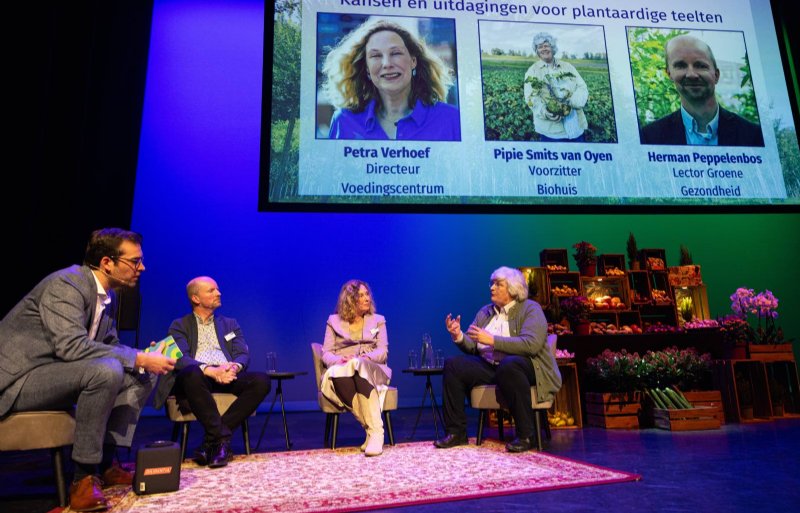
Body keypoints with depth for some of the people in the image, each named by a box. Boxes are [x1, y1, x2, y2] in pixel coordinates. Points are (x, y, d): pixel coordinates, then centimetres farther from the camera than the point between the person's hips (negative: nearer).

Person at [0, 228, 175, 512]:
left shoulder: (108, 296, 7)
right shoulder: (65, 283, -19)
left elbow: (110, 345, 13)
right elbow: (70, 345, -31)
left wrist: (144, 357, -8)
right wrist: (138, 358, -28)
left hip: (54, 376, 9)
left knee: (141, 376, -1)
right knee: (106, 370, -32)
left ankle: (106, 463, 0)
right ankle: (83, 476, -20)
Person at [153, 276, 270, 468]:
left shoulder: (230, 324, 24)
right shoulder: (180, 325, 14)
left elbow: (243, 354, 11)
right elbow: (180, 358, -4)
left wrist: (234, 367, -16)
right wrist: (210, 370, -24)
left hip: (227, 376, 3)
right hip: (197, 377, -3)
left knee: (261, 380, -26)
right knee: (192, 373, -39)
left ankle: (212, 440, -23)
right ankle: (222, 438, -29)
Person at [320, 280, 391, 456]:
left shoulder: (378, 320, 19)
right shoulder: (334, 321, 17)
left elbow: (383, 352, 6)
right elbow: (326, 354, 8)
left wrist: (364, 358, -16)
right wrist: (338, 360, -17)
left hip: (372, 371, 0)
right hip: (341, 373, 1)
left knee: (359, 367, -39)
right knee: (340, 375, -39)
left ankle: (375, 432, -47)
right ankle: (373, 429, -38)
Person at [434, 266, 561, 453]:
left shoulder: (530, 309, -3)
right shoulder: (485, 312, 15)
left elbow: (531, 344, -21)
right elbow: (472, 347, 11)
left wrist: (493, 340, -24)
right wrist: (459, 337, -11)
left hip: (522, 366, -6)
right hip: (488, 366, 6)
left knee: (508, 366, -38)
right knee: (453, 365, -13)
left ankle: (525, 435, -25)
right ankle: (456, 432, -7)